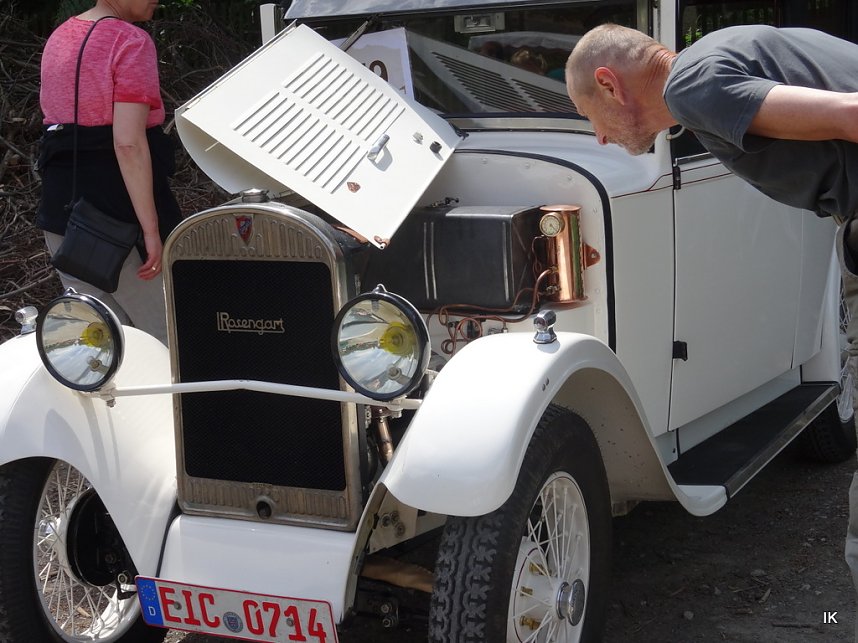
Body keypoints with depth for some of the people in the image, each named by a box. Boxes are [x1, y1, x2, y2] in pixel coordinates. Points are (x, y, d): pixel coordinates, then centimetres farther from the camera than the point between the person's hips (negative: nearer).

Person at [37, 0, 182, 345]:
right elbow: (128, 142, -22)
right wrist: (151, 229, -22)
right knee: (169, 337, 2)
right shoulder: (130, 41, -14)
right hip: (116, 211, -8)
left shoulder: (59, 37, 13)